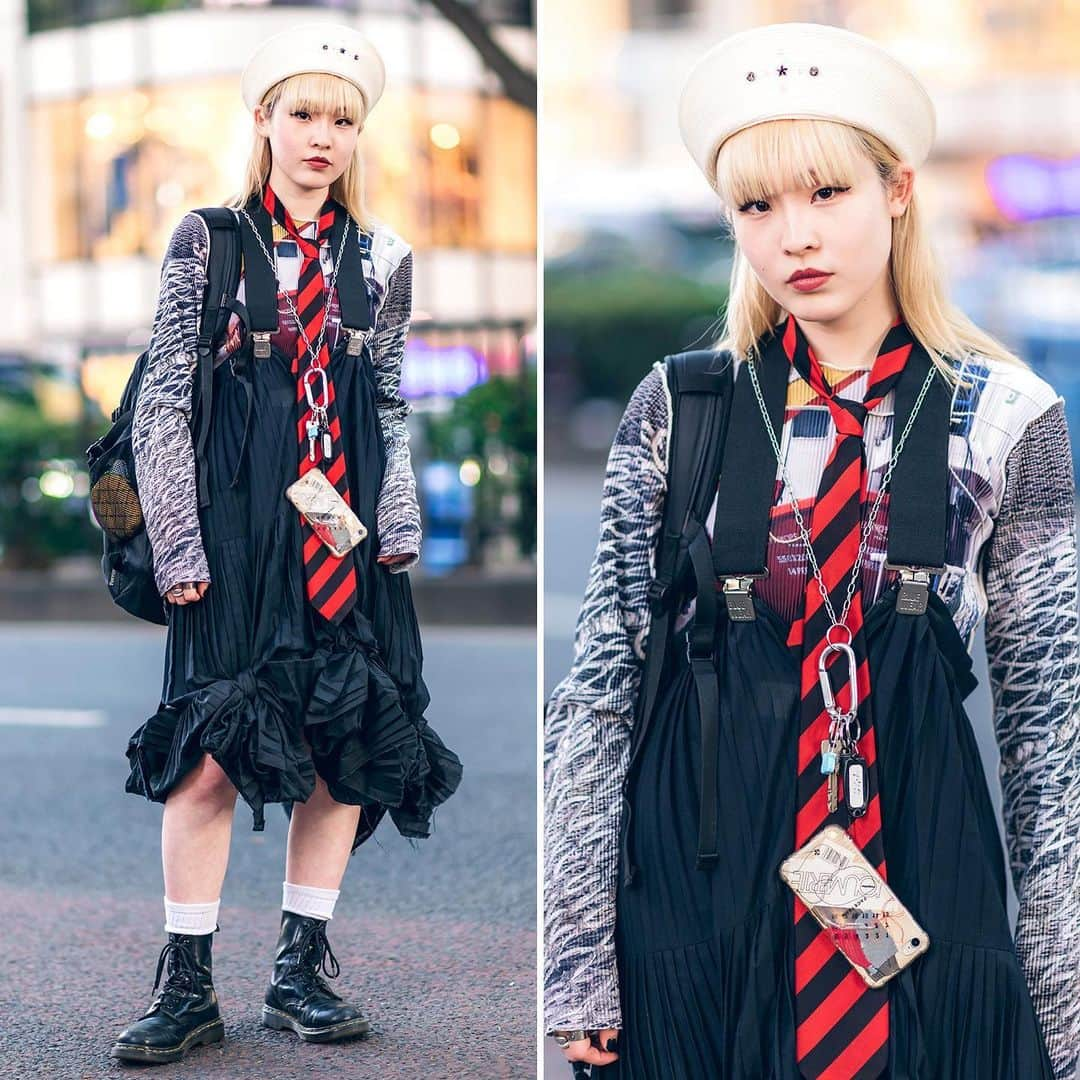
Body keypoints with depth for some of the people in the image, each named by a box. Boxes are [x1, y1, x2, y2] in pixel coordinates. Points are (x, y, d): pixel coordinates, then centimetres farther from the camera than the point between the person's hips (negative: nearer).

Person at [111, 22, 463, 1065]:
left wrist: (397, 524, 4)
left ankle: (301, 969, 14)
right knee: (212, 746, -7)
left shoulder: (380, 258, 11)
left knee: (348, 743, 3)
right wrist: (176, 543, -7)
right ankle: (187, 985, 2)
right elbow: (161, 402, 0)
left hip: (349, 529, 3)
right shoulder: (207, 242, 2)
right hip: (237, 525, -3)